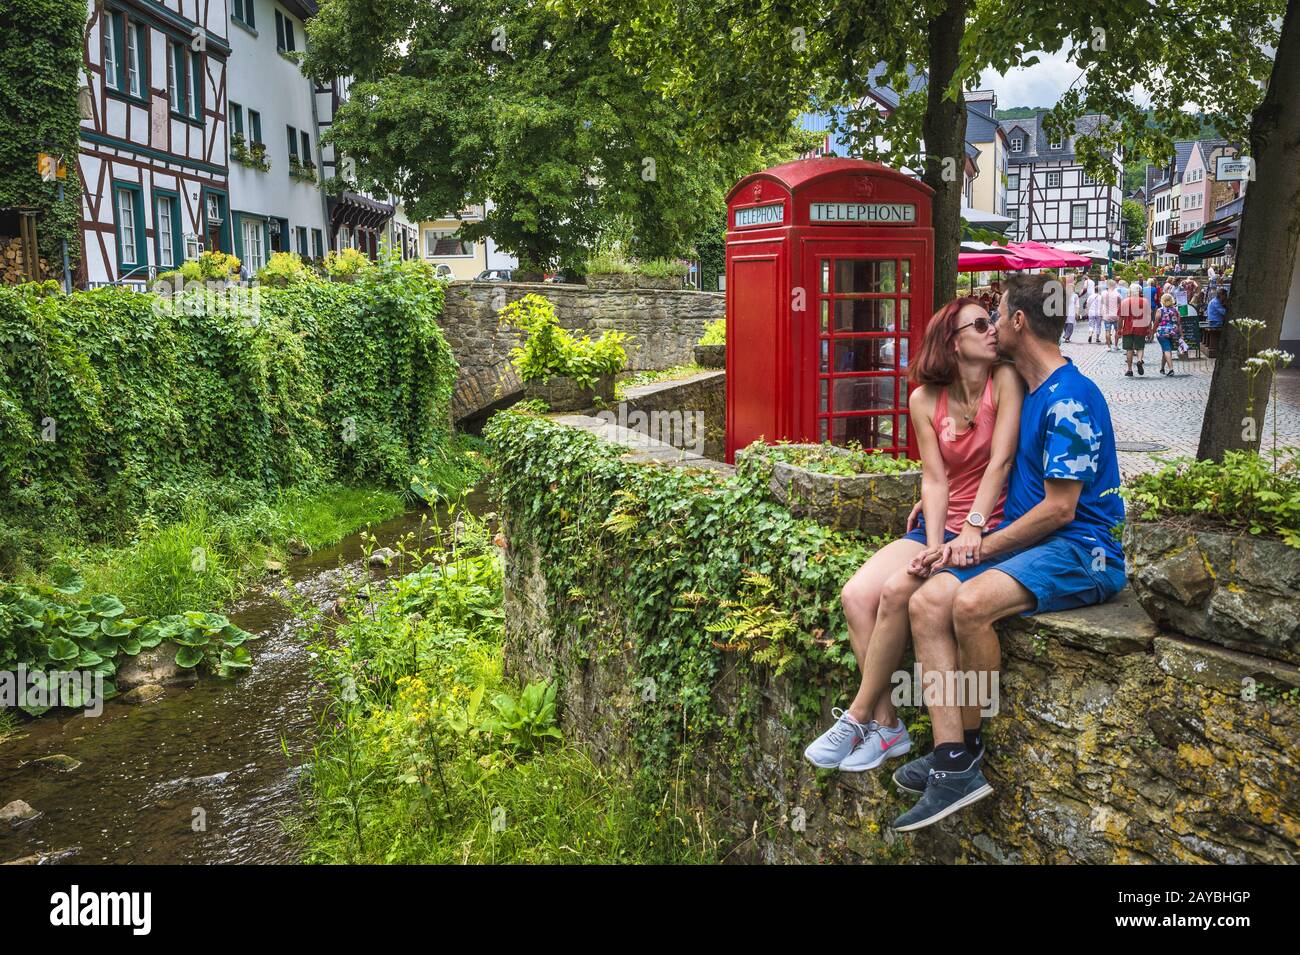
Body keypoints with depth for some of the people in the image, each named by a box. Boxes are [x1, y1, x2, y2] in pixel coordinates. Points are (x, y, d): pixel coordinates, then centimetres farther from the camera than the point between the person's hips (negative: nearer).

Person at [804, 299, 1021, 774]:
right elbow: (935, 480, -3)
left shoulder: (1004, 380, -9)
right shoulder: (924, 400, 2)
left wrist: (971, 532, -24)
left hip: (991, 527, -5)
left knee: (897, 591, -25)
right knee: (856, 594, -15)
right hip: (941, 523, 5)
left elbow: (1000, 461, -16)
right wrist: (934, 546, -18)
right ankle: (887, 724, -9)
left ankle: (858, 717, -11)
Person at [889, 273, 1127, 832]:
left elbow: (1059, 508, -17)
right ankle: (953, 764, -20)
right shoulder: (1028, 392, 17)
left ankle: (969, 741, -13)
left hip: (1079, 549, -9)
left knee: (971, 602, -34)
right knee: (926, 603, -14)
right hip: (1027, 543, 9)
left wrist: (979, 549, -13)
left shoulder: (1070, 398, -13)